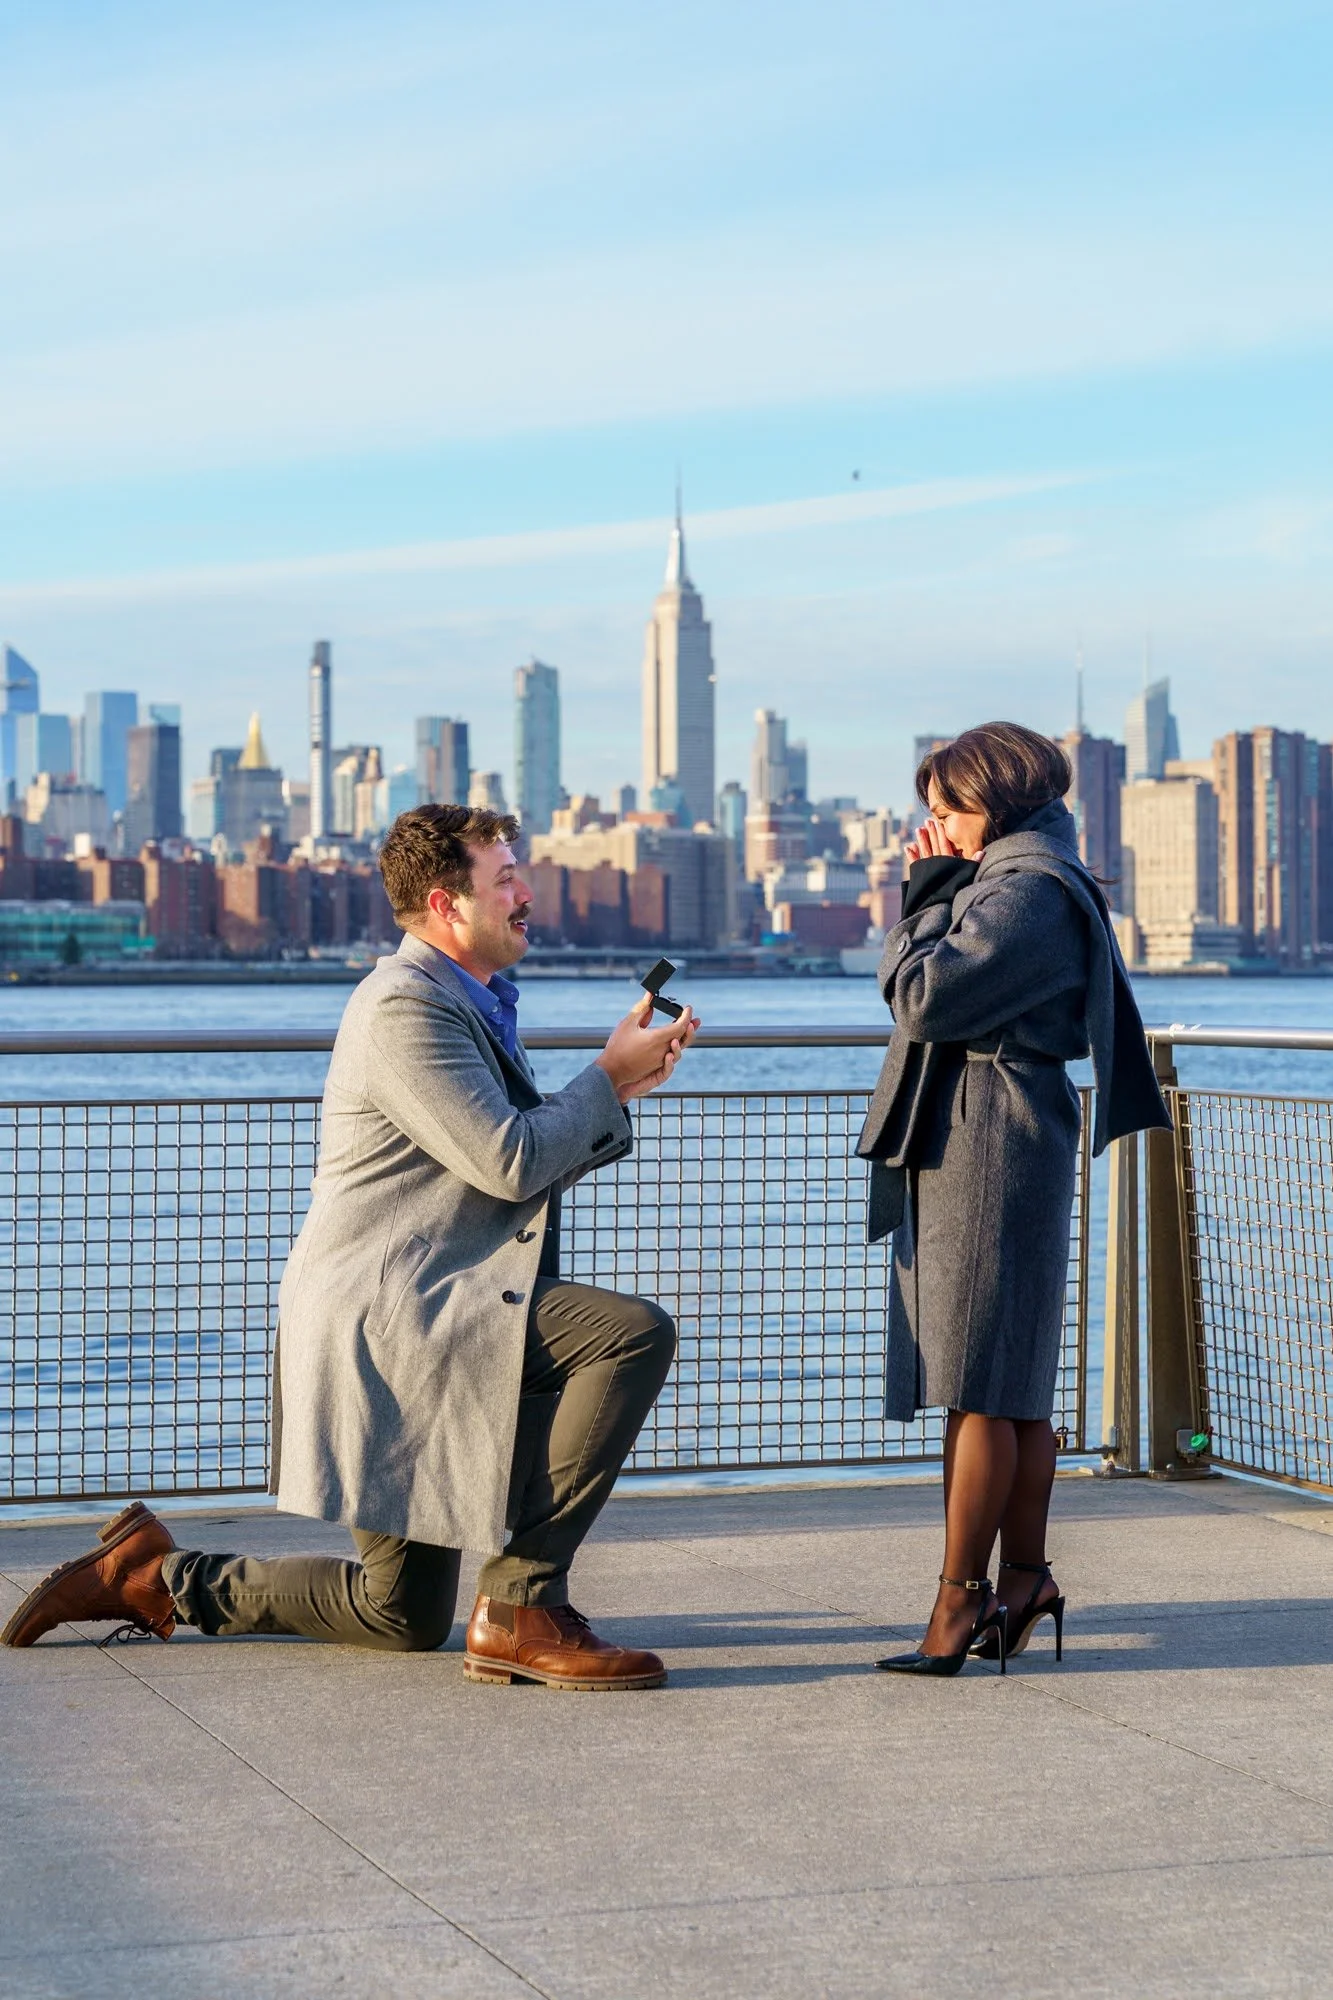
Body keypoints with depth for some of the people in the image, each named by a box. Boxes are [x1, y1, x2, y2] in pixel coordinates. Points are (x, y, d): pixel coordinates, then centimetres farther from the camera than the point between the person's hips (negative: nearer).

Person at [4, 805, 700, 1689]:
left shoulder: (471, 1001, 19)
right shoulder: (406, 1005, -13)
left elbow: (534, 1164, 22)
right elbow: (508, 1162, -19)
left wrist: (618, 1089, 7)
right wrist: (608, 1077, -7)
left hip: (416, 1317, 10)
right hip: (390, 1308, -10)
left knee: (405, 1619, 14)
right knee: (637, 1333, -27)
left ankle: (160, 1577, 23)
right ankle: (523, 1606, -21)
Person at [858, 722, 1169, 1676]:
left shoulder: (1026, 891, -14)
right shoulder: (1019, 879, 20)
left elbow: (927, 997, -20)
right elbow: (924, 993, 21)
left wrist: (929, 896, -7)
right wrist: (928, 891, 11)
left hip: (987, 1149, -11)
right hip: (981, 1147, 11)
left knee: (979, 1387, -8)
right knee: (1017, 1384, 12)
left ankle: (962, 1598, -6)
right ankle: (1025, 1577, 16)